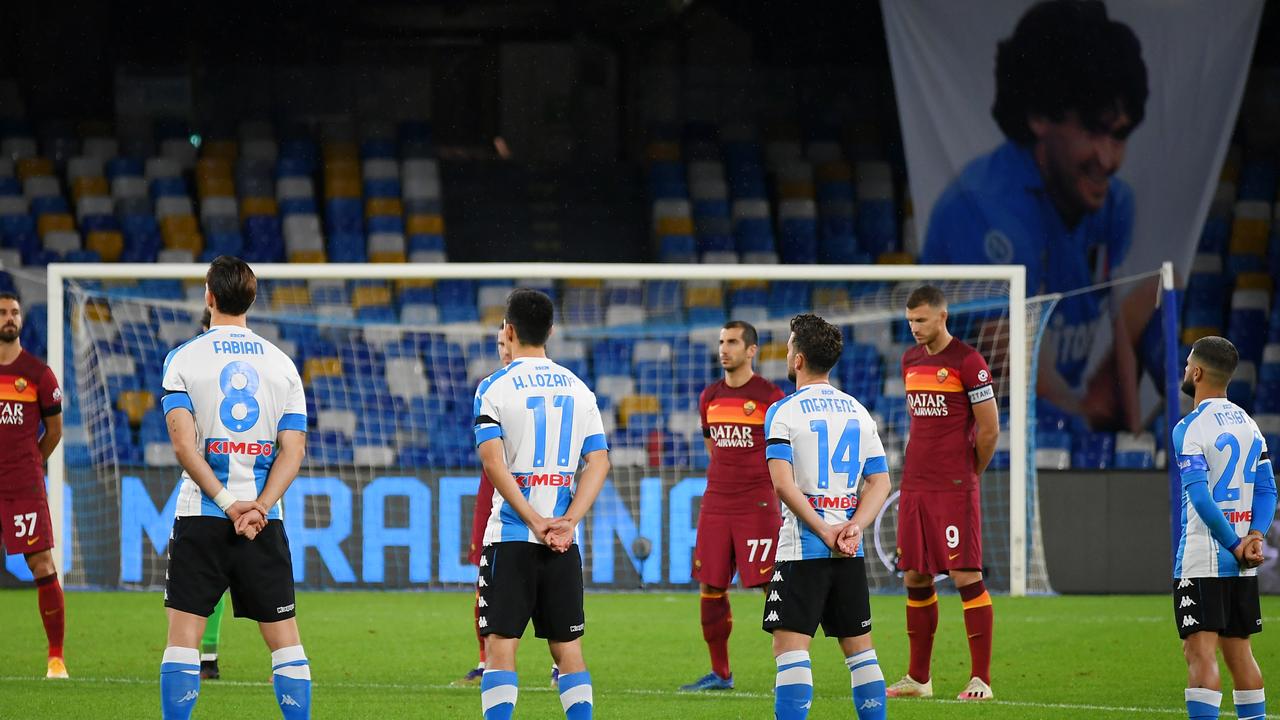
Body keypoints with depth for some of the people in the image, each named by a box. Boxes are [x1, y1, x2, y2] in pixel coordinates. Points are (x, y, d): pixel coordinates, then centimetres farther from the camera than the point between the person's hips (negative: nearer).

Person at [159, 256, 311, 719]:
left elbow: (183, 443, -11)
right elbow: (293, 450, -1)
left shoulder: (184, 358, -1)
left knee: (183, 637, 1)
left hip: (201, 515, -2)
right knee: (285, 640, 5)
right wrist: (259, 507, -8)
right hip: (264, 521, 2)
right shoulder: (282, 364, 7)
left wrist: (228, 502, -11)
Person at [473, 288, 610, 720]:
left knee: (501, 645, -3)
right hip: (563, 540, 4)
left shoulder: (495, 388, -3)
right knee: (568, 648, 8)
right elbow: (598, 463, 2)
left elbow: (493, 462, -14)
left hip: (511, 537, -4)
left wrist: (534, 521, -14)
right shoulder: (578, 389, 10)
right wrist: (567, 522, -5)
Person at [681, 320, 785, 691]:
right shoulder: (710, 397, 12)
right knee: (711, 587, 5)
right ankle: (719, 673, 14)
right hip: (716, 504, 6)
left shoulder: (769, 396, -5)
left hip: (757, 505, -6)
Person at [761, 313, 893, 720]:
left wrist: (825, 533, -14)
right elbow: (880, 483, 7)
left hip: (802, 548, -5)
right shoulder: (858, 412, 11)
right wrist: (853, 528, -5)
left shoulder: (784, 412, -6)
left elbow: (784, 484, -17)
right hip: (851, 552, 5)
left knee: (790, 646, -7)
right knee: (859, 646, 11)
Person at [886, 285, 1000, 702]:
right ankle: (918, 678, 16)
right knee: (915, 579, 8)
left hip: (954, 491, -7)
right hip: (914, 487, 7)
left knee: (966, 577, -9)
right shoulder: (910, 361, 14)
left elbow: (989, 429, -7)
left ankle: (981, 680, -8)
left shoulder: (967, 362, -9)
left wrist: (969, 473, 4)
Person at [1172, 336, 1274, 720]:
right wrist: (1254, 537, -4)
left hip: (1200, 561, -7)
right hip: (1242, 569, 7)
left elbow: (1200, 498, -19)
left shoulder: (1190, 428, -11)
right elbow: (1267, 490, 8)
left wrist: (1235, 544, -11)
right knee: (1239, 652, 13)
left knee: (1201, 654, -10)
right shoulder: (1249, 425, 12)